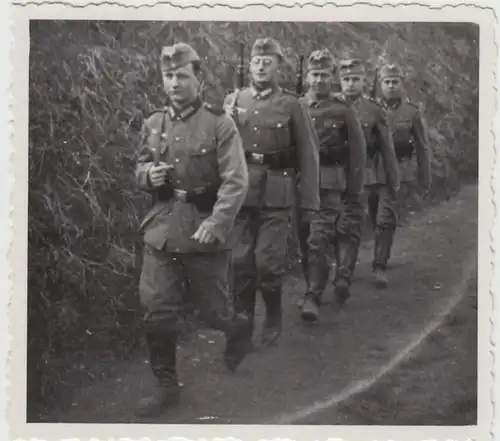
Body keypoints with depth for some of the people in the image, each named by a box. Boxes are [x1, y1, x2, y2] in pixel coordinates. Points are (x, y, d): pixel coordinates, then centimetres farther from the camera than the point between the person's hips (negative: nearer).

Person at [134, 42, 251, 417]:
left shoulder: (220, 123, -10)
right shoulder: (153, 123, 6)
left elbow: (236, 181, -16)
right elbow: (140, 169, 19)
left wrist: (216, 223, -26)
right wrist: (149, 174, -6)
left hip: (205, 231, -4)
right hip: (162, 230, 4)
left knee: (212, 309, 8)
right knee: (158, 313, 2)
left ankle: (238, 328, 44)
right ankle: (167, 386, 17)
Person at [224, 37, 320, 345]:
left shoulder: (292, 106, 1)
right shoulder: (233, 102, 9)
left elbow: (309, 156, 0)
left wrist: (309, 201, -3)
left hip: (276, 195, -3)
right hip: (239, 193, 3)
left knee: (269, 262, -3)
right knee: (240, 262, 4)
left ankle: (274, 318, 19)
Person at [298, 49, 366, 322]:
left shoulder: (343, 110, 0)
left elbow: (357, 151, 1)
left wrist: (354, 191, -1)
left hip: (329, 184, -4)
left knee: (318, 239, -13)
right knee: (302, 238, 11)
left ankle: (313, 297, -11)